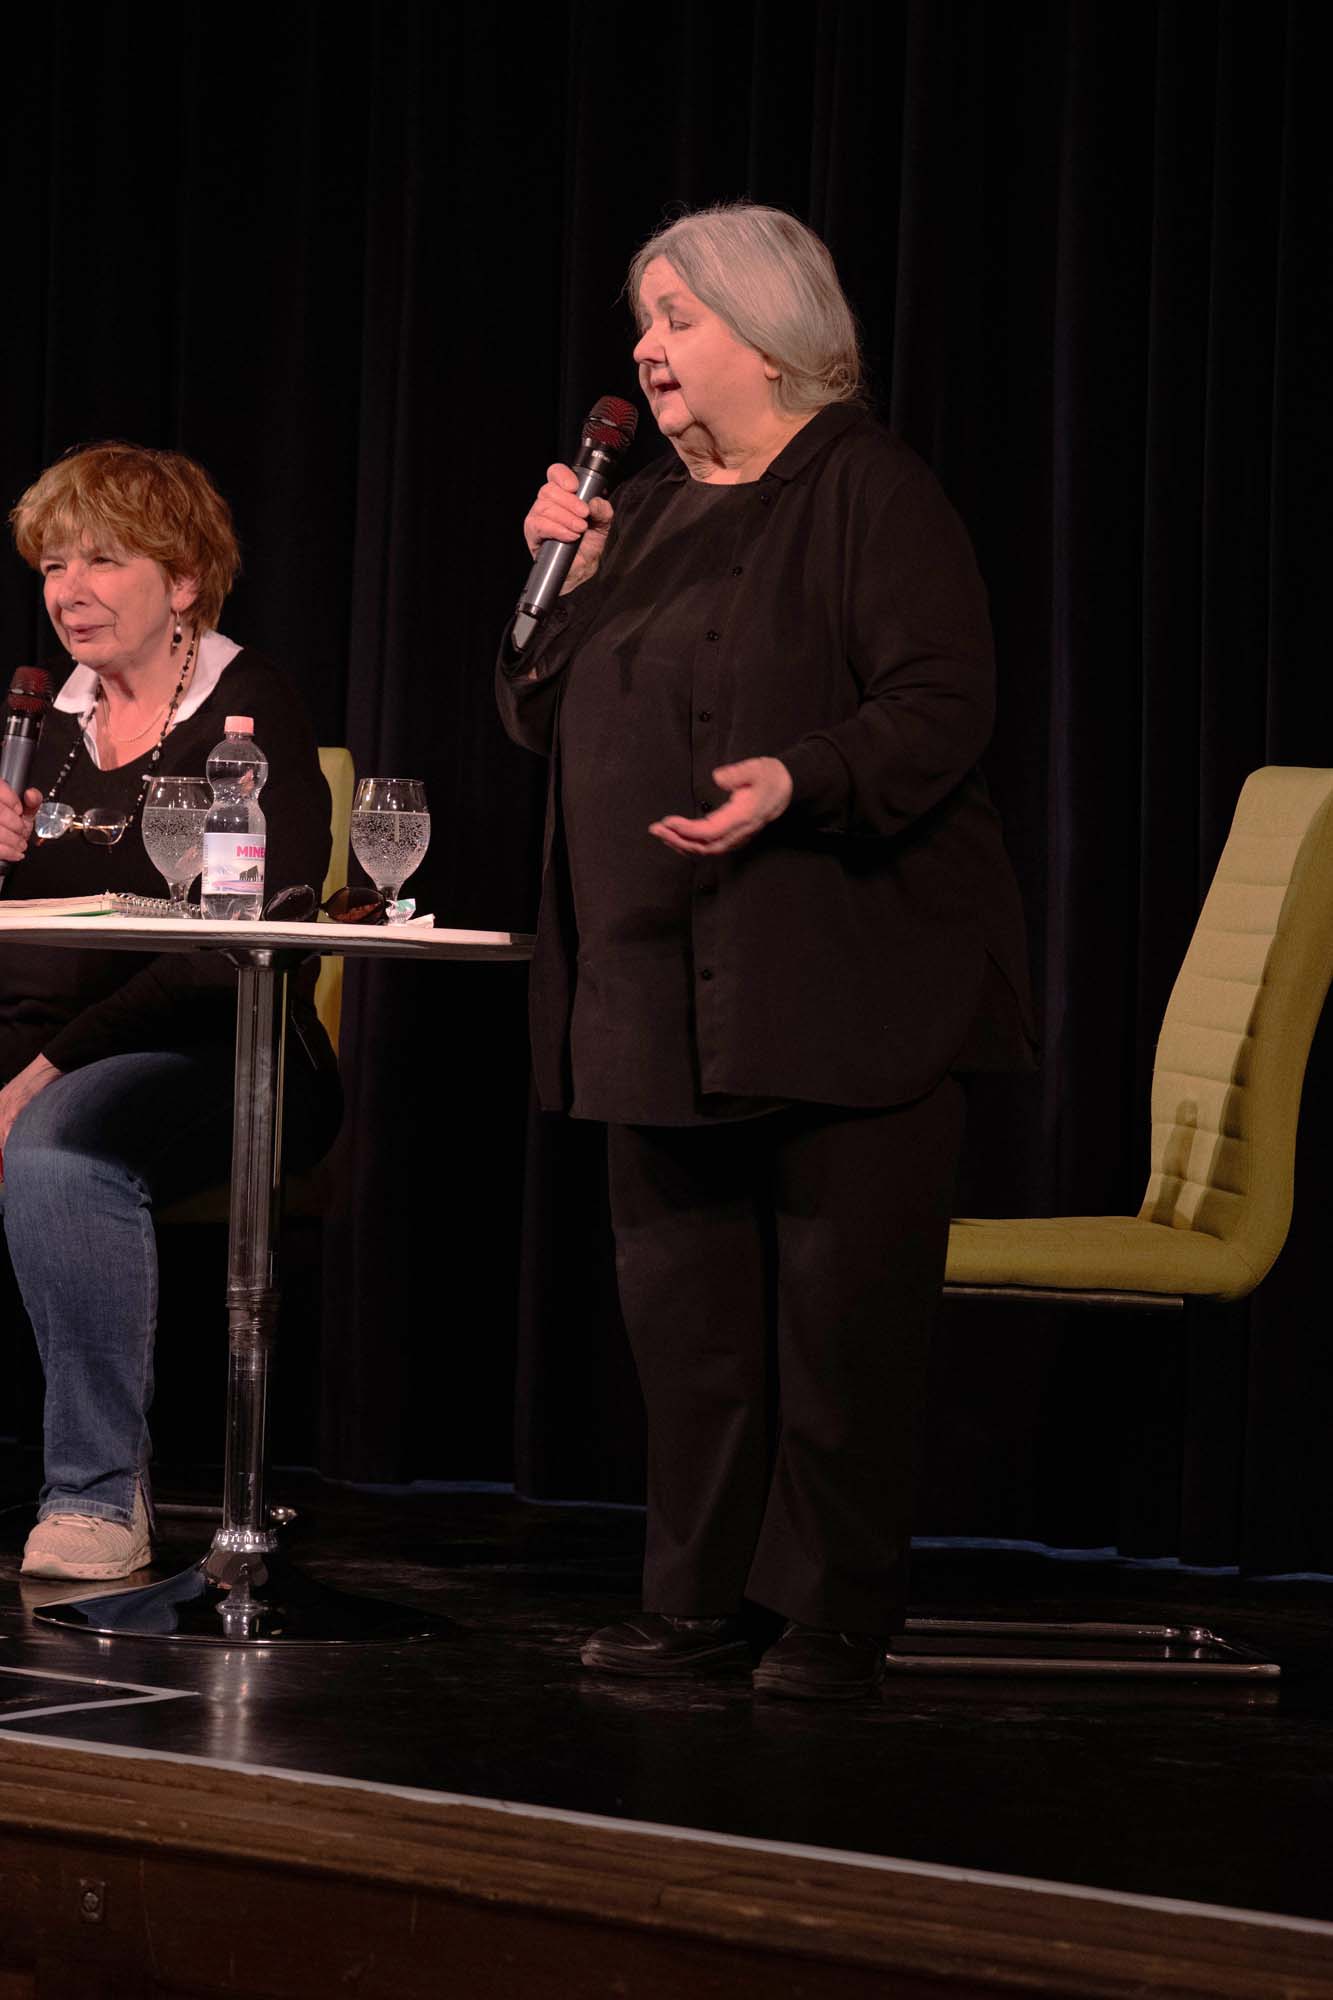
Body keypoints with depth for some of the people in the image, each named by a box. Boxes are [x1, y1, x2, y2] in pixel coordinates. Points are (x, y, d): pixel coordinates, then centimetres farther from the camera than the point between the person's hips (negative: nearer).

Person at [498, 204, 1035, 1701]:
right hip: (662, 984, 7)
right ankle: (701, 1592, 16)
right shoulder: (645, 512, 18)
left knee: (840, 1305, -4)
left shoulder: (869, 492, -5)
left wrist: (799, 782, -28)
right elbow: (547, 718, 21)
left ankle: (833, 1615, 2)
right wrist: (565, 579, 4)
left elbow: (941, 705, -13)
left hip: (841, 982, -7)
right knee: (680, 1293, 8)